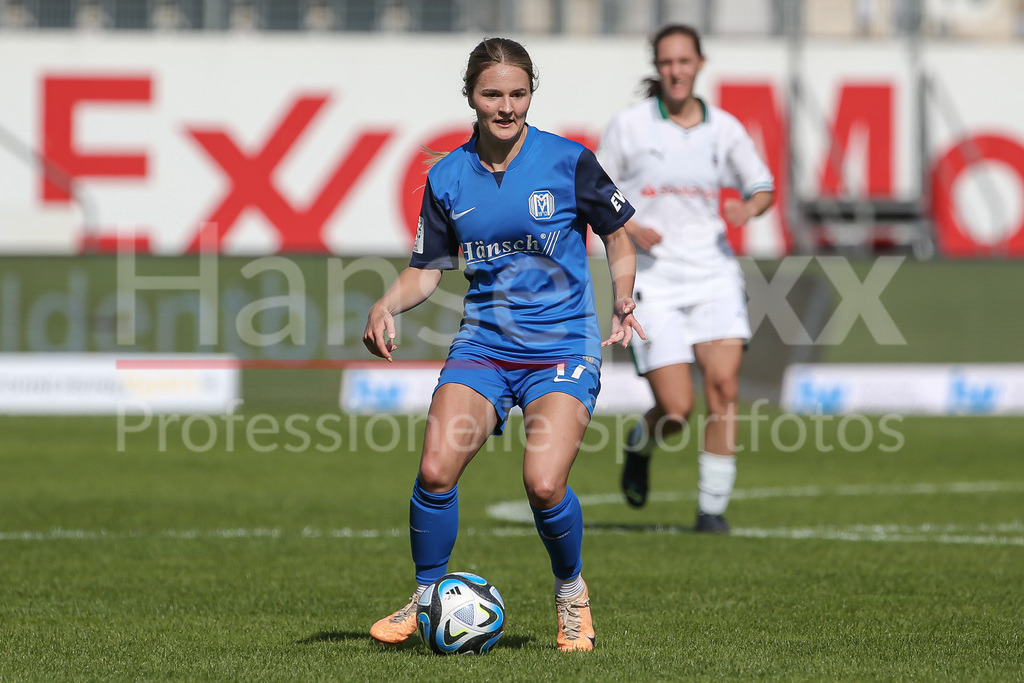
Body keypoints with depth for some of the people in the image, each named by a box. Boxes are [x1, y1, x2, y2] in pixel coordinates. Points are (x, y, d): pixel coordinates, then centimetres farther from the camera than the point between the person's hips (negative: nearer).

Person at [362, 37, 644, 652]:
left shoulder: (569, 162, -4)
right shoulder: (447, 177, 4)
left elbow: (618, 237, 9)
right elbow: (427, 270, 11)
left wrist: (623, 305, -3)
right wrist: (387, 306, -7)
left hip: (564, 345, -3)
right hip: (483, 342, 3)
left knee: (545, 484, -21)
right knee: (436, 468, -18)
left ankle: (572, 593, 9)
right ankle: (428, 598, 5)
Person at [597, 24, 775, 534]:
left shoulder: (724, 128, 5)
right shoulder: (629, 125, -2)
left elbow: (762, 188, 15)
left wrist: (748, 208, -9)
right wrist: (628, 229, -15)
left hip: (712, 272, 3)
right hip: (651, 278, -3)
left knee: (723, 386, -14)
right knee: (678, 409, -10)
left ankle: (712, 507, -4)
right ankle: (640, 444, 26)